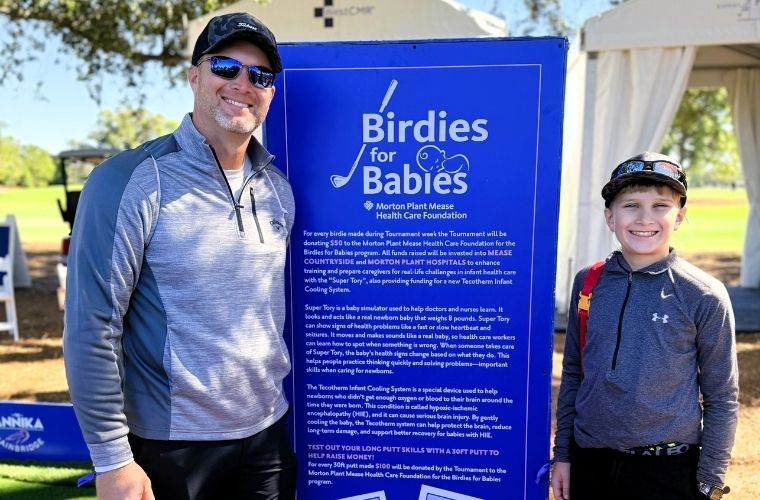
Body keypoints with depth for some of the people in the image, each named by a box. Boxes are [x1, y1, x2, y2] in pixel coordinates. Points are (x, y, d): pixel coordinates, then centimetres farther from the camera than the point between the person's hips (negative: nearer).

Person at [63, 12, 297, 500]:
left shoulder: (277, 188, 2)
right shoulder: (131, 181, -15)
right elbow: (93, 327, -15)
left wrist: (288, 404, 12)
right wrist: (112, 458, -13)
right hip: (169, 445, -4)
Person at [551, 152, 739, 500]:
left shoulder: (704, 296, -10)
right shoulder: (588, 283, -3)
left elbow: (721, 399, -3)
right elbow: (573, 373, 5)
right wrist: (562, 453, 7)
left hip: (668, 471, -2)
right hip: (588, 463, 3)